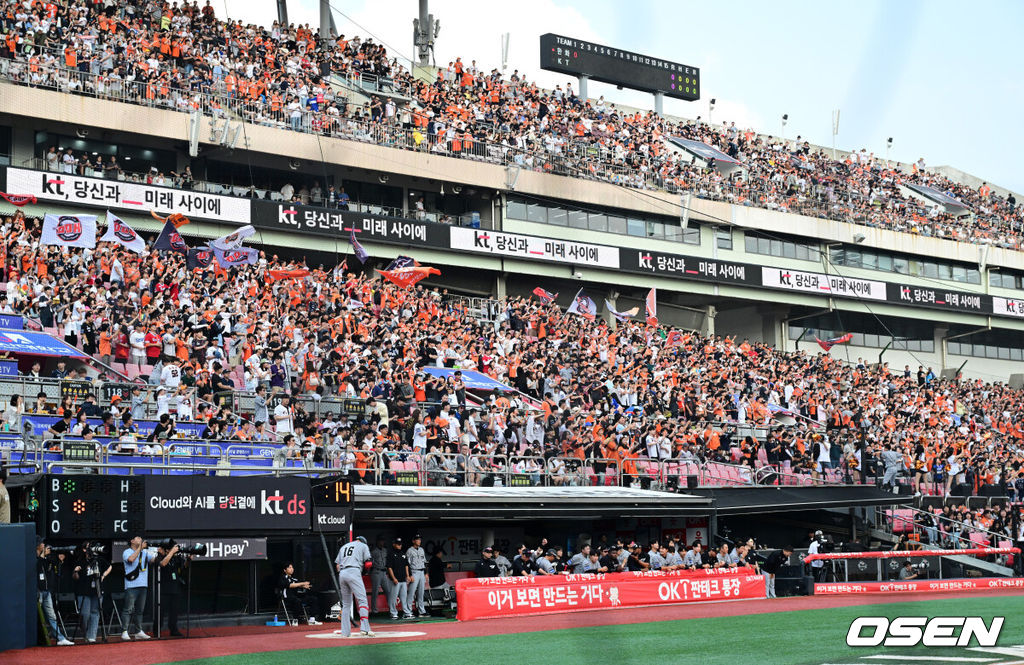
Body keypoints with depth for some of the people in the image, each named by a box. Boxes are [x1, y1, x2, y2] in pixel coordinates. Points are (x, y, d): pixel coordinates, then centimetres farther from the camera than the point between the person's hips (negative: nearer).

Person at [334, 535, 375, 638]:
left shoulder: (343, 547, 28)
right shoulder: (363, 546, 14)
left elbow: (337, 565, 21)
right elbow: (368, 563, 4)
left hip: (342, 574, 5)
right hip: (354, 572, -5)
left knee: (346, 603, 13)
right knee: (362, 600, -10)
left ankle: (345, 631, 9)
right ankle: (364, 628, -24)